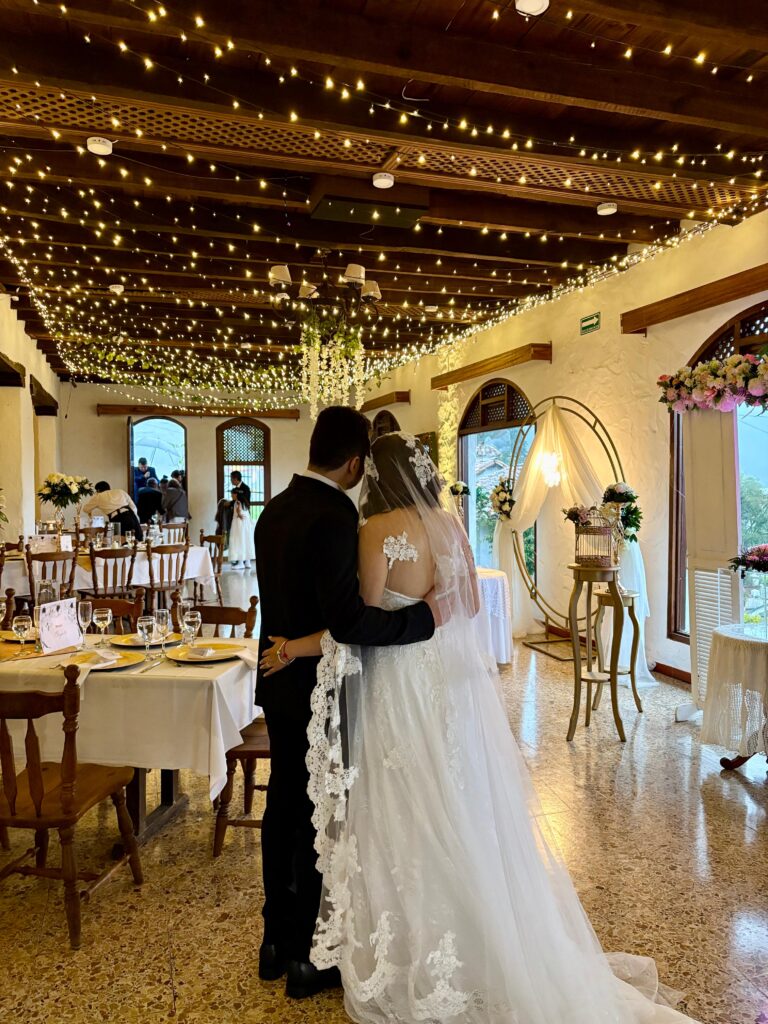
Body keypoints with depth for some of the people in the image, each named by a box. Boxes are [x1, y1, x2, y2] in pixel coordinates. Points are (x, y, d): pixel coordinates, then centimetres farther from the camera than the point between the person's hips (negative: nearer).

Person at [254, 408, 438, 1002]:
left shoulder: (275, 509, 4)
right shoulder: (333, 519, -24)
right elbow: (349, 622, -29)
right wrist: (426, 615, -22)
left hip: (279, 685, 9)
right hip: (320, 692, -8)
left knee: (284, 804, 19)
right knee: (321, 819, 8)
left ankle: (277, 941, 36)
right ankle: (306, 959, 26)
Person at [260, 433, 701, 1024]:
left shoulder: (378, 530, -15)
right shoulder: (450, 522, 4)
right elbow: (470, 605, 10)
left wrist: (299, 648, -8)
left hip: (404, 691, -6)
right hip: (459, 682, 7)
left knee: (412, 823, 7)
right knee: (466, 815, 18)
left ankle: (419, 969, 24)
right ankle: (494, 949, 35)